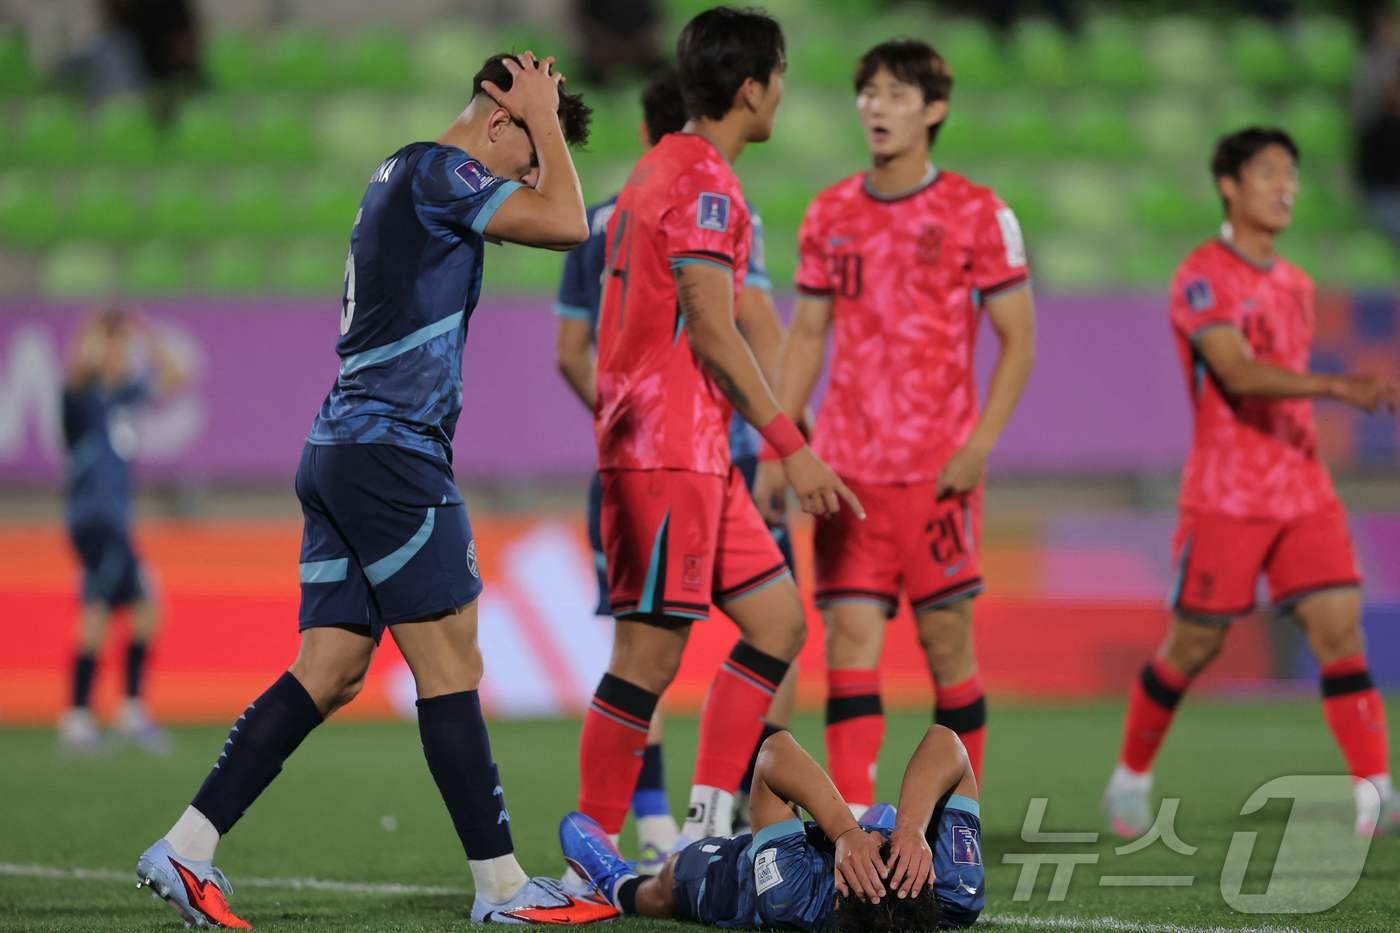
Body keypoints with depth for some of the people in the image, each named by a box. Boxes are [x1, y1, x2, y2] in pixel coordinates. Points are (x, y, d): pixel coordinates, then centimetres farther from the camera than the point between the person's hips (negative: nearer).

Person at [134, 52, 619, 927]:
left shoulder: (401, 175, 20)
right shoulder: (437, 171, -10)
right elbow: (566, 225, -16)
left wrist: (540, 127, 21)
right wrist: (544, 119, -3)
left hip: (342, 452, 10)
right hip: (391, 451, -10)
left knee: (330, 673, 6)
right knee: (451, 664, -6)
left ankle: (185, 850, 1)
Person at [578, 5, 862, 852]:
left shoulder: (662, 171, 19)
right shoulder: (704, 185, -13)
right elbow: (713, 334, -19)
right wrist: (793, 448, -16)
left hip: (697, 455, 10)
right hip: (669, 453, -10)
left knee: (779, 622, 10)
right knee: (651, 653, -8)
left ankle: (708, 823, 7)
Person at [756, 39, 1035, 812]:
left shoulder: (976, 214, -2)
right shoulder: (830, 216, 10)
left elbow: (1018, 341, -2)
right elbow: (805, 338, 15)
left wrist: (980, 444, -13)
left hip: (937, 467, -3)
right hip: (847, 465, 3)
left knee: (946, 639, 0)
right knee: (850, 635, -5)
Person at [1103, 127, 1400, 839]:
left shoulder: (1294, 284, 14)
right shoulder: (1203, 278, -10)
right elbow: (1238, 373, -25)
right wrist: (1341, 389, -35)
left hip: (1304, 492, 6)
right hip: (1225, 498, -6)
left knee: (1339, 628, -8)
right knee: (1193, 644, 2)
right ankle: (1130, 777, 22)